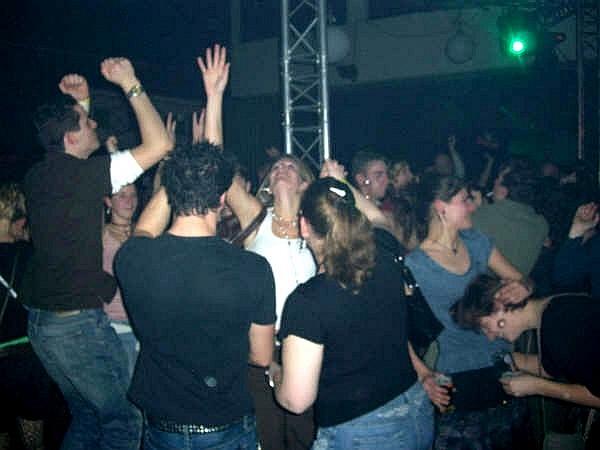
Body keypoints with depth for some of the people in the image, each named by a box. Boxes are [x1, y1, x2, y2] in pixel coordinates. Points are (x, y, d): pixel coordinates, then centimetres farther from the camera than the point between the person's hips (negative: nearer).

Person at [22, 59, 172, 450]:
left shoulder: (38, 176, 6)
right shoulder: (83, 175, -18)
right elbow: (159, 144, -19)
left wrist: (82, 102, 22)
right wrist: (130, 84, -10)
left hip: (41, 321, 9)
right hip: (78, 322, -9)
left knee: (87, 416, 22)